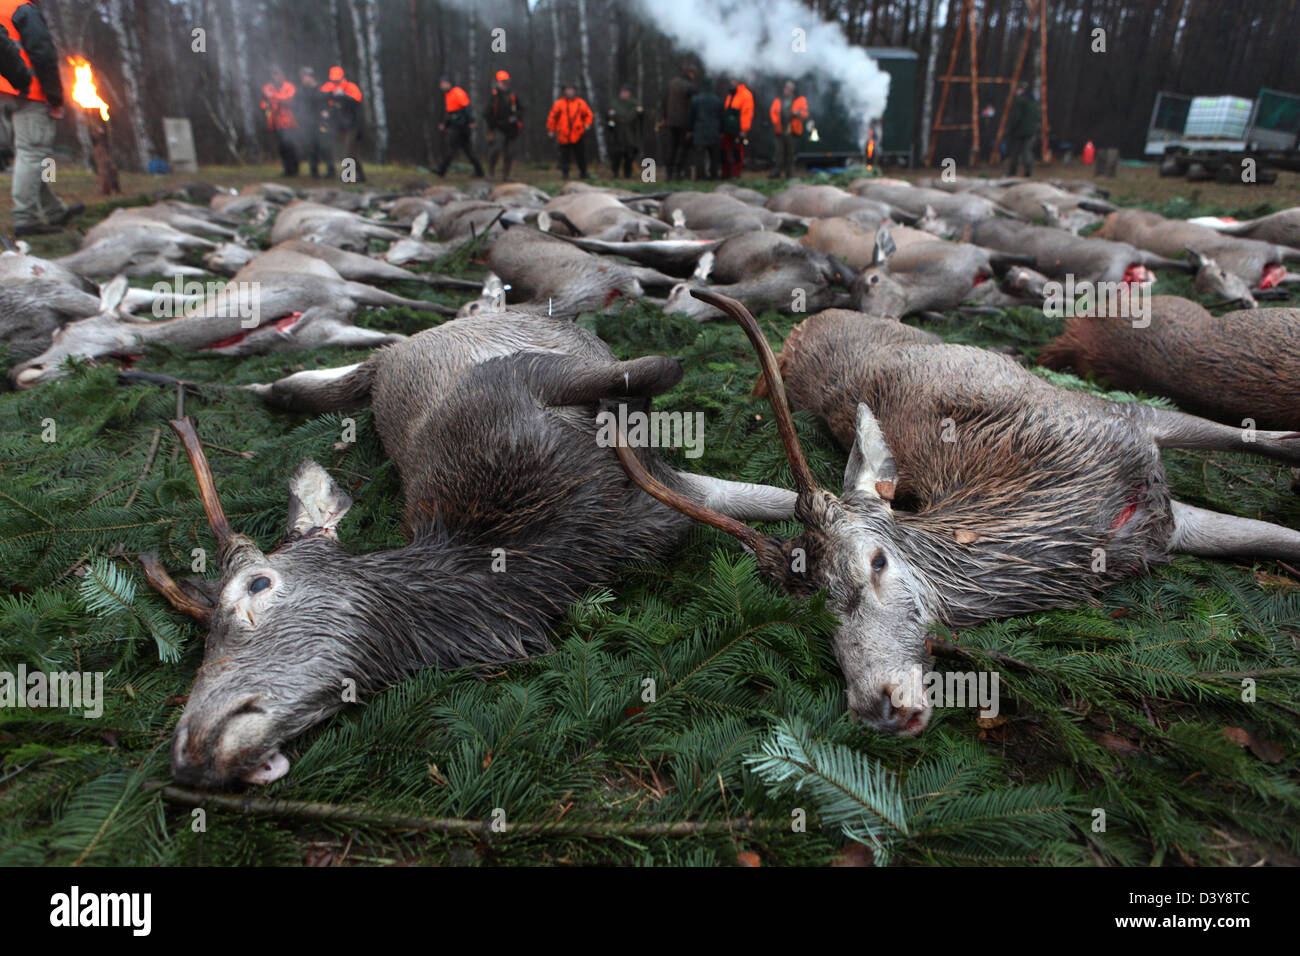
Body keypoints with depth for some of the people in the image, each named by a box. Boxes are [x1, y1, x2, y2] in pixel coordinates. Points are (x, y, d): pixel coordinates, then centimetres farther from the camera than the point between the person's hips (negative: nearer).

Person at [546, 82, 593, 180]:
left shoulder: (581, 103, 7)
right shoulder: (559, 103, 3)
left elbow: (589, 115, 15)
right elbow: (552, 116, 9)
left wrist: (587, 124, -1)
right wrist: (550, 130, 7)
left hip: (577, 135, 1)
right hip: (563, 135, -1)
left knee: (581, 154, 3)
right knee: (564, 155, -1)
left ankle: (583, 173, 16)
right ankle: (565, 173, 7)